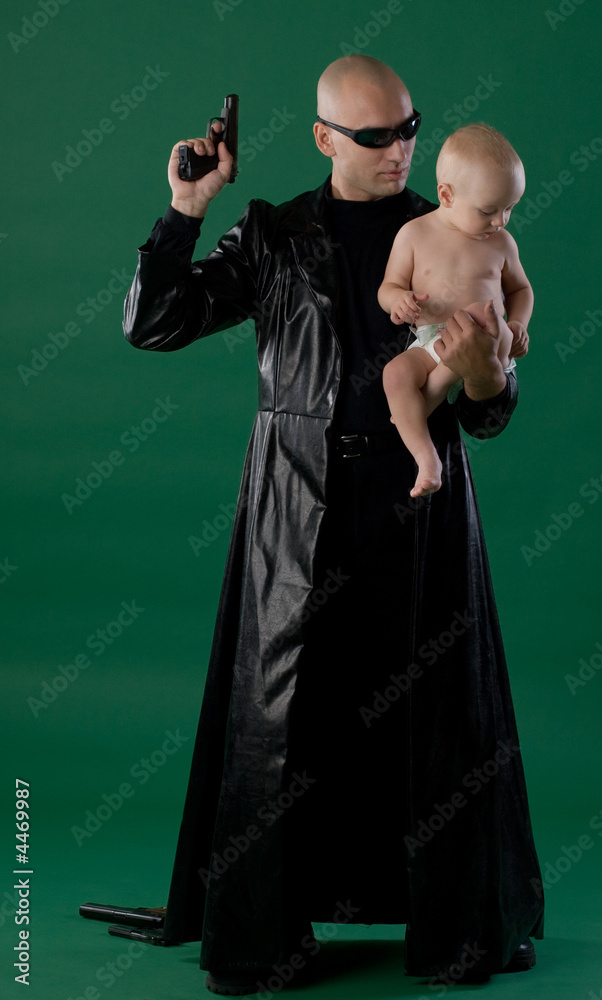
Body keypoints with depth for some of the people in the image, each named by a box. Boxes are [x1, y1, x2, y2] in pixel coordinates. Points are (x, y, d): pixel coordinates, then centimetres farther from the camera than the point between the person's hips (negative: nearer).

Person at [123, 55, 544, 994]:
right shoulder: (272, 238, 5)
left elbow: (490, 417, 4)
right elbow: (151, 324, -1)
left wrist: (481, 371, -19)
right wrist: (186, 208, -7)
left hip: (418, 497, 1)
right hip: (300, 502, 0)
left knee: (432, 702, 2)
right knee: (286, 705, 1)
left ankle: (455, 922, 17)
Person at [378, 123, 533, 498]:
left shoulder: (501, 243, 10)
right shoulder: (415, 234, 4)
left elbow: (520, 288, 25)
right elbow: (388, 287, 8)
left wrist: (517, 324, 4)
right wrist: (398, 299, -18)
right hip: (429, 346, 0)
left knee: (477, 316, -36)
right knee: (396, 372, -32)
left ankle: (431, 397, -23)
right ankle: (426, 456, -33)